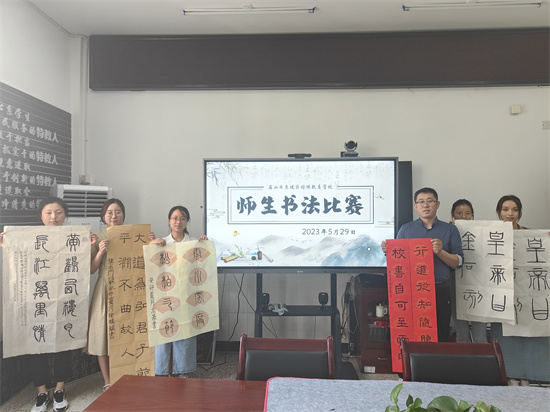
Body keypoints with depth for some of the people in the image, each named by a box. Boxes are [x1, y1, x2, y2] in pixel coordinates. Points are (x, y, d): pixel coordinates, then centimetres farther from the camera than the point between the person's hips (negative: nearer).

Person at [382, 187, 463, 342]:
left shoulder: (450, 230, 9)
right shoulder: (406, 229, 9)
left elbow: (458, 262, 4)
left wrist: (440, 252, -13)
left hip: (440, 290, 0)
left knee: (440, 336, 5)